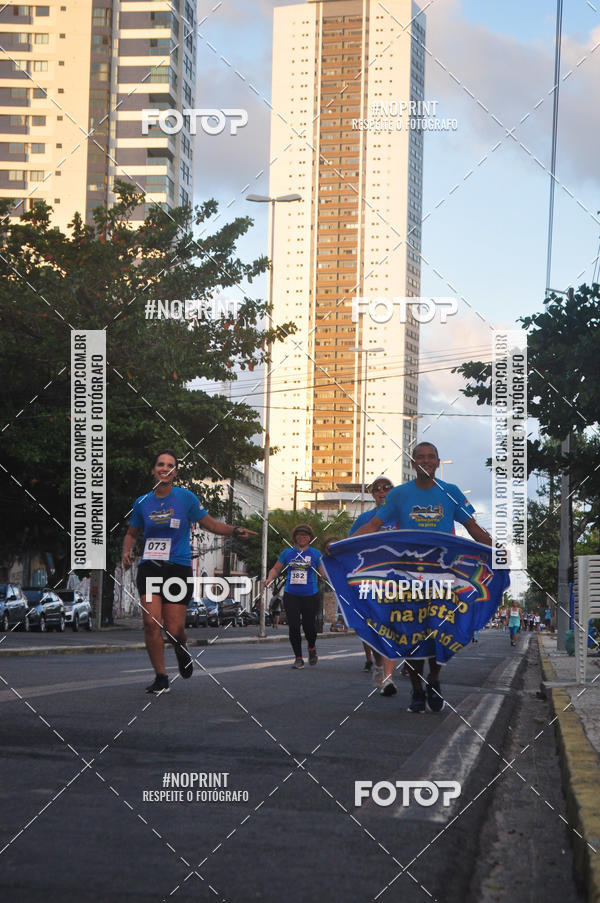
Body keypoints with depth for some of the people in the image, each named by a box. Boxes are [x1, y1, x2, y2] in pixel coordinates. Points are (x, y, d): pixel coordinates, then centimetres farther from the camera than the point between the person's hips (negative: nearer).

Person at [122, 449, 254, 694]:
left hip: (178, 568, -2)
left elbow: (211, 524, 7)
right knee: (151, 622, -14)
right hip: (149, 568, 2)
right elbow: (132, 533, 21)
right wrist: (127, 552, 2)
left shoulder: (186, 498, 0)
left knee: (174, 630, -7)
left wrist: (235, 530, -10)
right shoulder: (142, 502, 7)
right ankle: (161, 678, 0)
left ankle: (181, 650, 32)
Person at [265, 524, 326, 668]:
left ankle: (312, 648, 30)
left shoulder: (315, 553, 6)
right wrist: (269, 579, -5)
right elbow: (275, 569, 15)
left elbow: (324, 572, 4)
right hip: (291, 595, 1)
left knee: (309, 625, -2)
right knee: (293, 626, -5)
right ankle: (298, 658, 5)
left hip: (310, 595, -1)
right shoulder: (287, 553, 10)